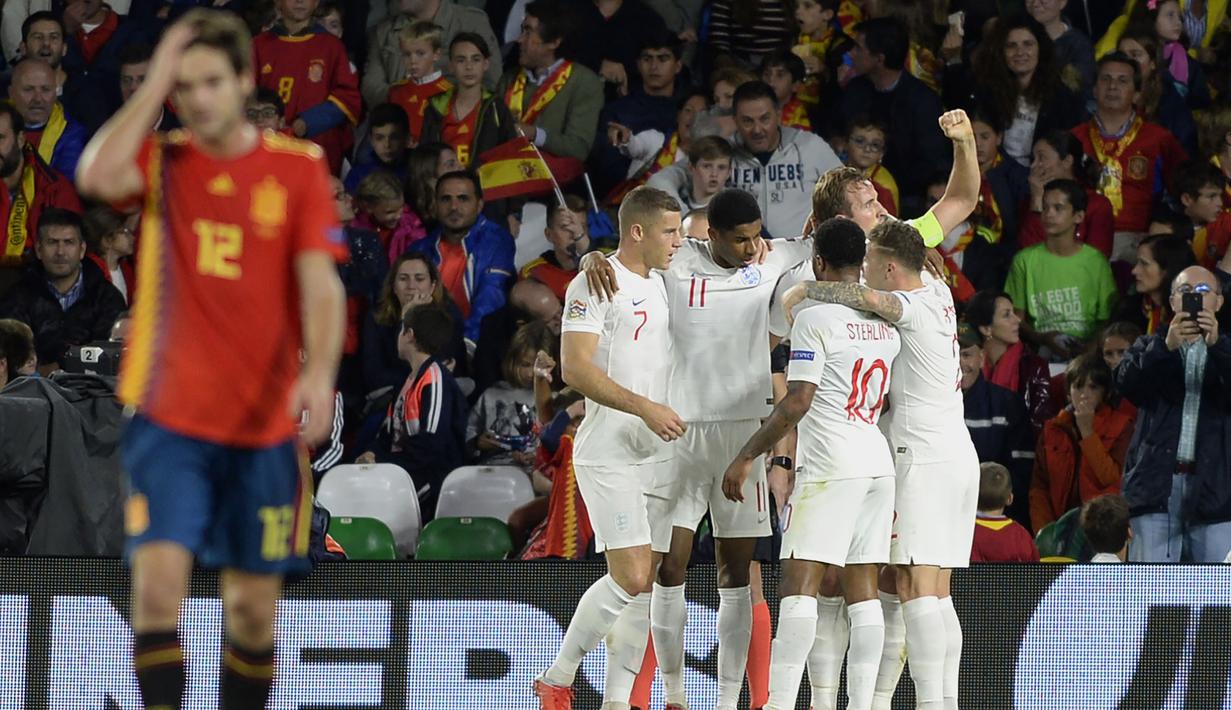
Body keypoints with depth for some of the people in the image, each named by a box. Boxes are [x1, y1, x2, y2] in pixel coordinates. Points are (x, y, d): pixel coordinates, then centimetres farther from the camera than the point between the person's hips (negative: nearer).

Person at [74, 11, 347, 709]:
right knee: (159, 580, -16)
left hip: (266, 422, 1)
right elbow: (97, 176, -20)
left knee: (254, 608, 7)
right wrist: (155, 84, -12)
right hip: (169, 416, -1)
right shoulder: (161, 161, 2)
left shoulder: (299, 167, 2)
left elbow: (320, 284, -5)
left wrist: (320, 373, -22)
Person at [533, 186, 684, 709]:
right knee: (630, 579, -15)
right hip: (609, 454, -8)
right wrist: (644, 407, -23)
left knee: (647, 586, 4)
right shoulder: (596, 284, -9)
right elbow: (575, 368, -18)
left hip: (659, 453, 8)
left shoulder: (662, 285, 16)